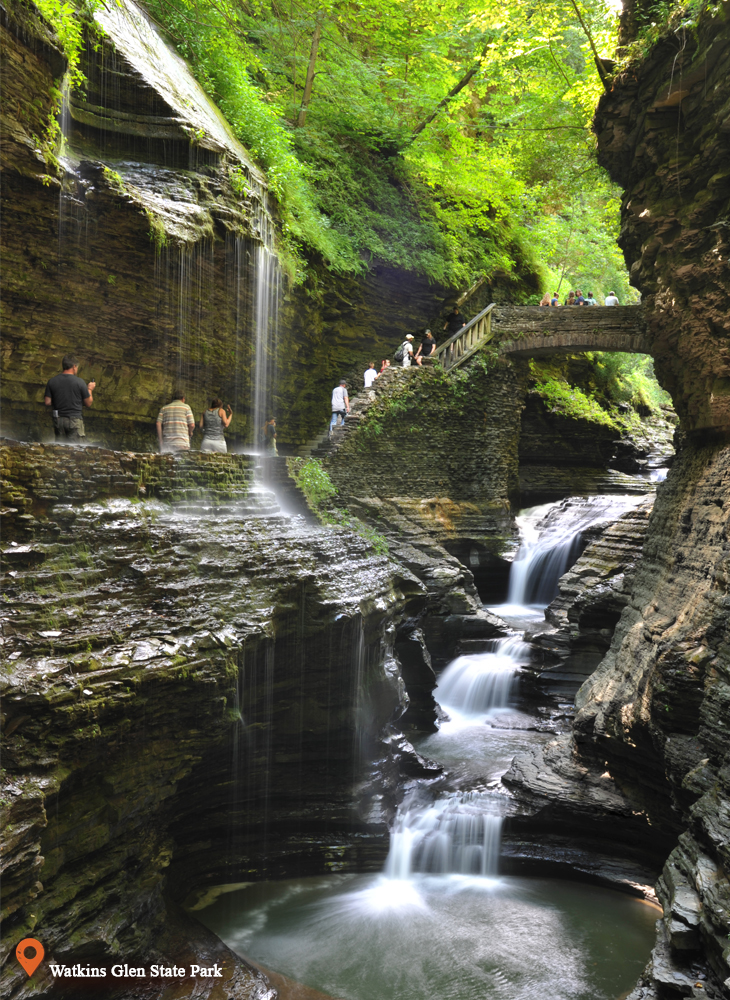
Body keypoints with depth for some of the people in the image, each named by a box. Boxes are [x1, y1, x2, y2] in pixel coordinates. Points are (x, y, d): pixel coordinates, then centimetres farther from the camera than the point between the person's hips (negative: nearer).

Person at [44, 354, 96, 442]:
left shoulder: (51, 381, 1)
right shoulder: (79, 382, -8)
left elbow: (47, 402, 1)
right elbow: (88, 403, -3)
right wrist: (90, 389, 14)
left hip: (58, 420, 3)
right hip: (75, 419, -3)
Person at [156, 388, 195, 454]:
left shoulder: (164, 408, 15)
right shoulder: (186, 407, 7)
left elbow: (158, 424, 3)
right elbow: (192, 425, -1)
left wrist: (161, 442, 3)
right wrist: (190, 432, 21)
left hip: (167, 443, 3)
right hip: (182, 443, -3)